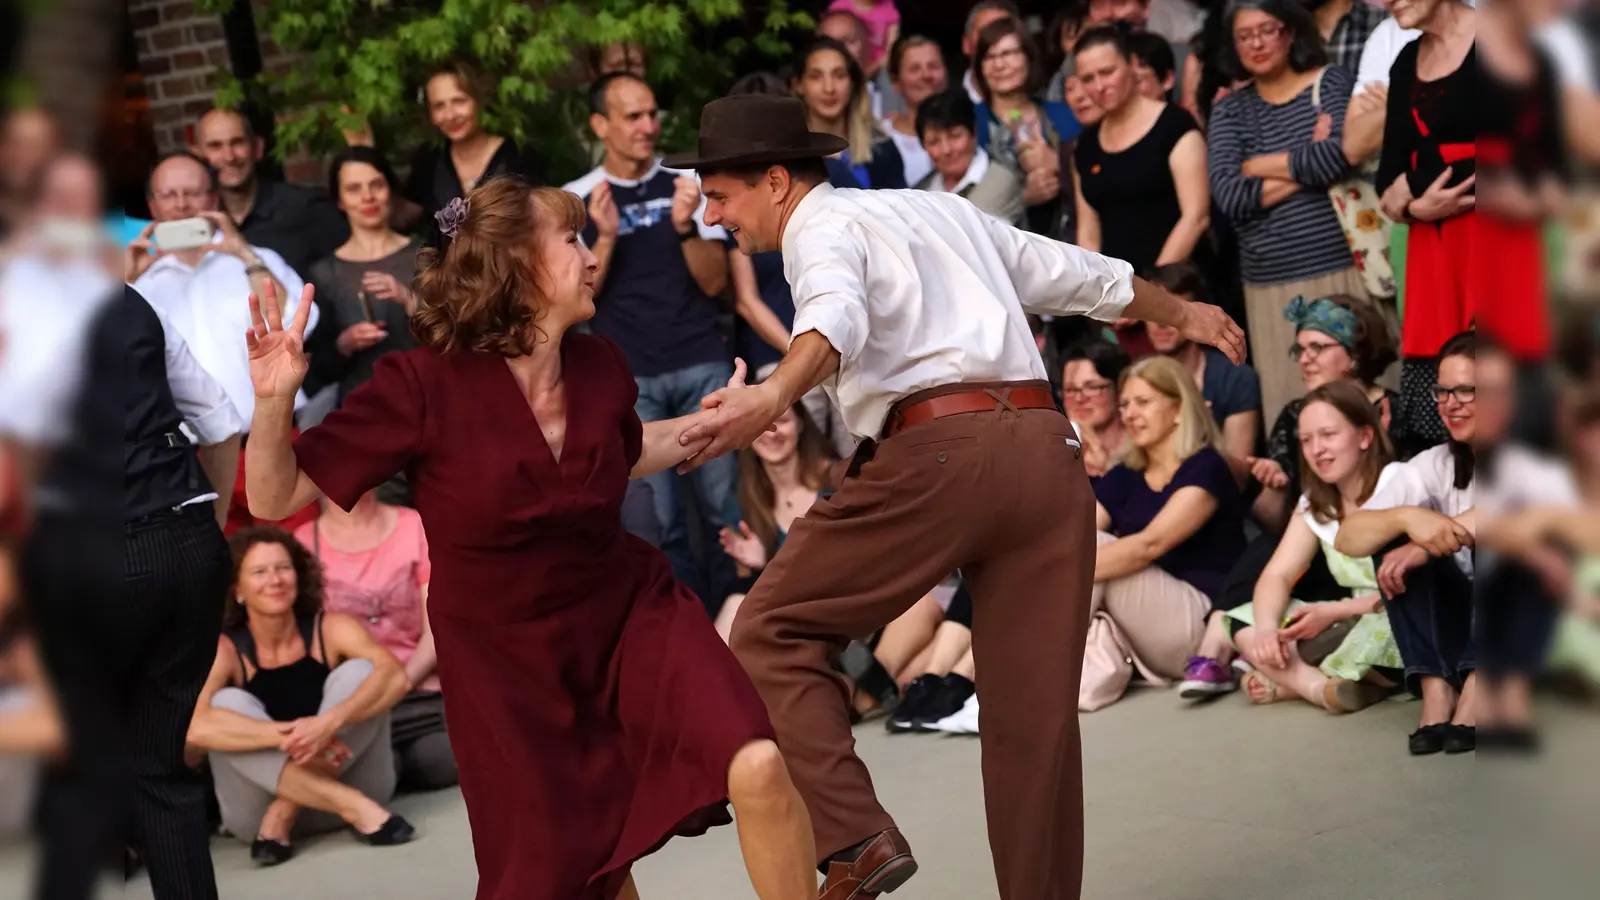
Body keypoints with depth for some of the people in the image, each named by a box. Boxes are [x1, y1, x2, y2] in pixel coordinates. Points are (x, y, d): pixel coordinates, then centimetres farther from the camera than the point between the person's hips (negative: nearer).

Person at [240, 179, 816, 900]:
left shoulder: (599, 367, -7)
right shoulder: (425, 385, -22)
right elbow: (276, 497, -19)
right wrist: (274, 400, -36)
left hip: (632, 612, 3)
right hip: (508, 661, -2)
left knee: (757, 768, -22)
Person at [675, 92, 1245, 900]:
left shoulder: (823, 229, 4)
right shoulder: (942, 208, 27)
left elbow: (838, 317, -21)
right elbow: (1083, 275, 37)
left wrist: (772, 397, -40)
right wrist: (1183, 314, 53)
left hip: (938, 453, -7)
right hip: (1046, 446, 7)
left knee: (771, 631, 2)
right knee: (1033, 712, 10)